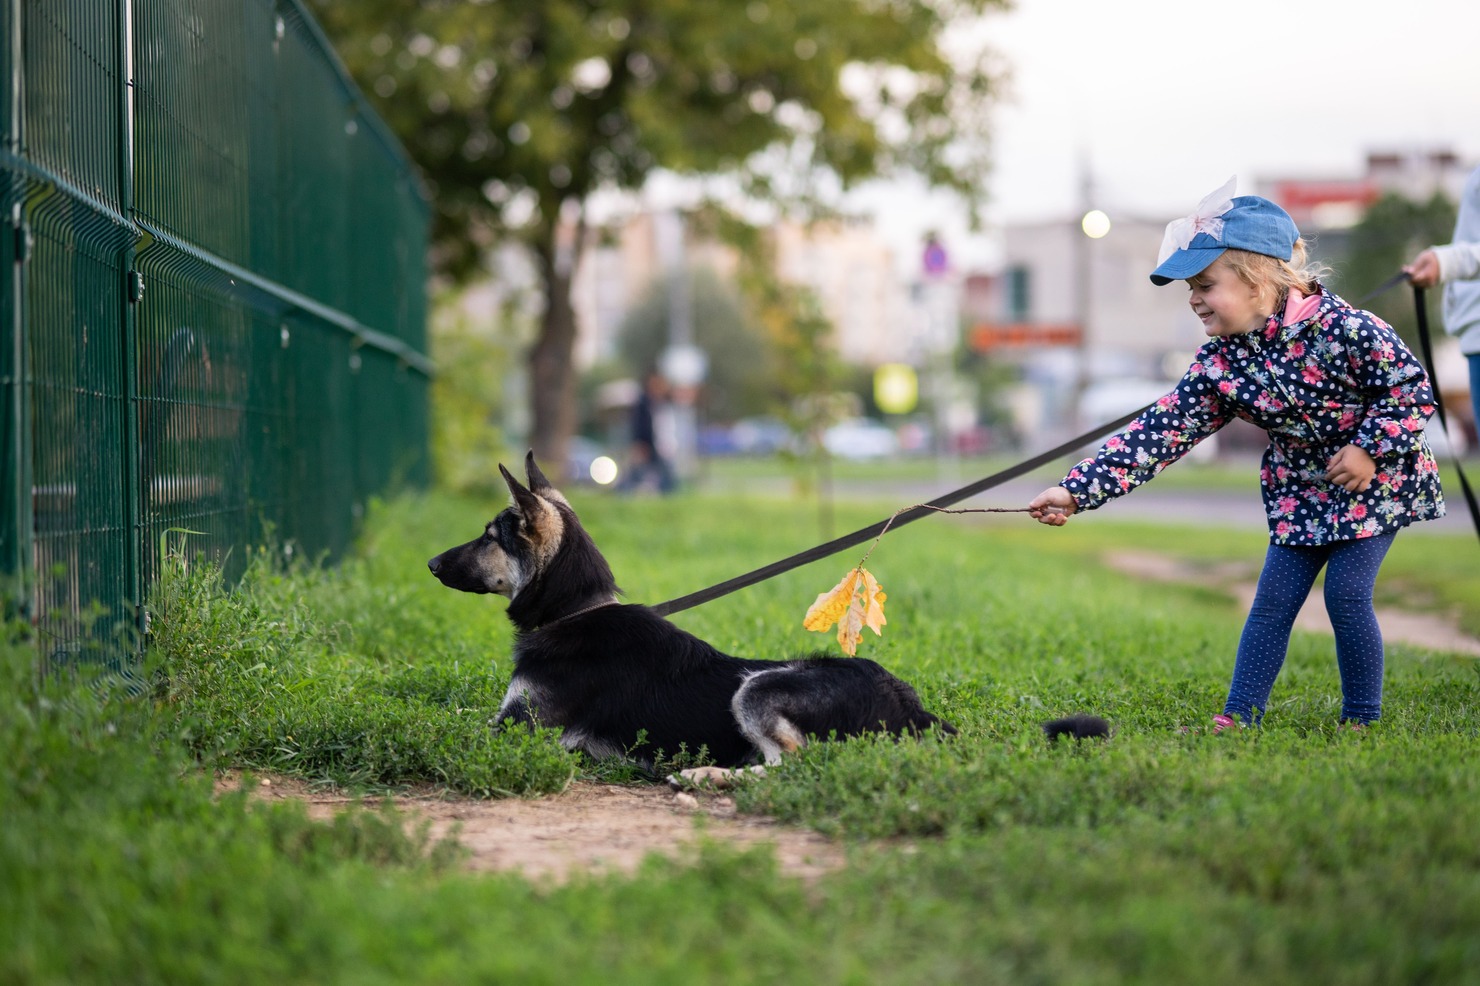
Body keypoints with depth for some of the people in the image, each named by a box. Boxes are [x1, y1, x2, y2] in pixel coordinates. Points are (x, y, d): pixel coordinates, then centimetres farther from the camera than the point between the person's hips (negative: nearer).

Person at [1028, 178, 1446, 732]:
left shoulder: (1338, 326, -26)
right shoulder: (1219, 363, -11)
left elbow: (1414, 388, -18)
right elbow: (1162, 431, -15)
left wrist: (1369, 448, -24)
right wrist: (1078, 489, -22)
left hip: (1377, 479, -5)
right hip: (1299, 490, 5)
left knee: (1346, 594, -10)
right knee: (1273, 601, 2)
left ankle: (1361, 719, 5)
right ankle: (1238, 717, 8)